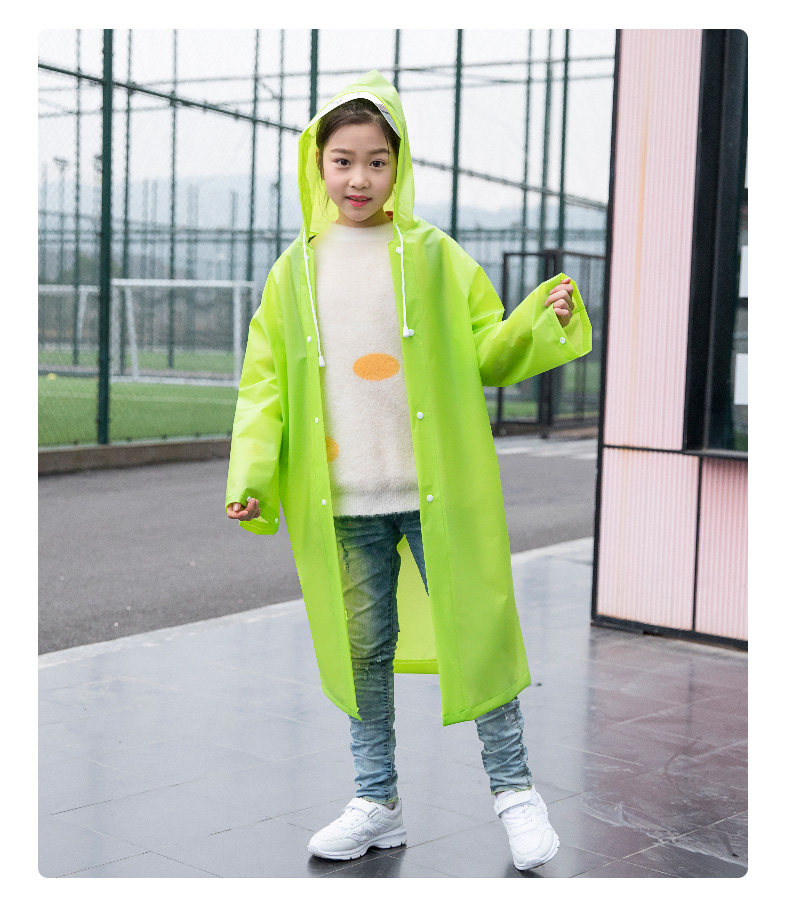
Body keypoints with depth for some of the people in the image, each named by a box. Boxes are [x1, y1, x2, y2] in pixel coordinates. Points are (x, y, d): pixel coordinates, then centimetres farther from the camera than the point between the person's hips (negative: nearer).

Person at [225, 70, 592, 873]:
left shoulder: (435, 257, 1)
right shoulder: (295, 271, 6)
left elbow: (484, 354, 2)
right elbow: (266, 381, 8)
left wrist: (537, 322, -17)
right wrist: (250, 476, -3)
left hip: (438, 494, -2)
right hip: (344, 504, 2)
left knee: (476, 630, 3)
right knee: (362, 648, 10)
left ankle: (512, 787, 21)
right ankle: (377, 804, 25)